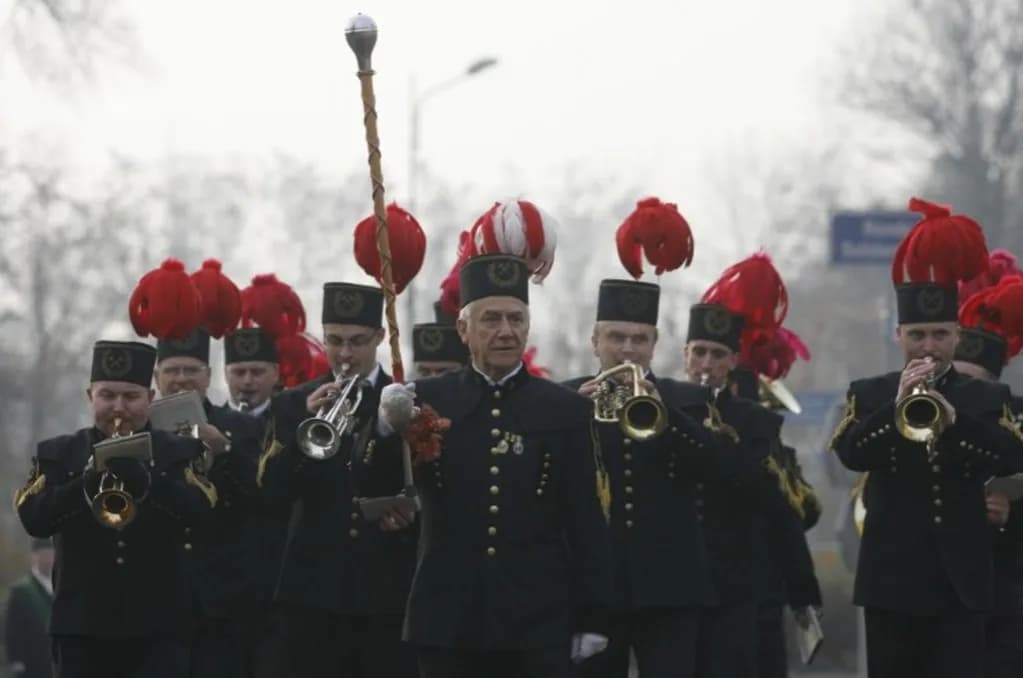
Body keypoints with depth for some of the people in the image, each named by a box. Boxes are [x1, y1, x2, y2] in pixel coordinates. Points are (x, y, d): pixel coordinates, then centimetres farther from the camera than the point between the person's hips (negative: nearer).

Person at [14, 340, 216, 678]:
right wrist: (87, 483, -22)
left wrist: (142, 478, -28)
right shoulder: (57, 455, 10)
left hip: (159, 627, -1)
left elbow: (199, 509, -11)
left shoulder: (178, 453, 8)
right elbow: (33, 518, -6)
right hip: (82, 625, 1)